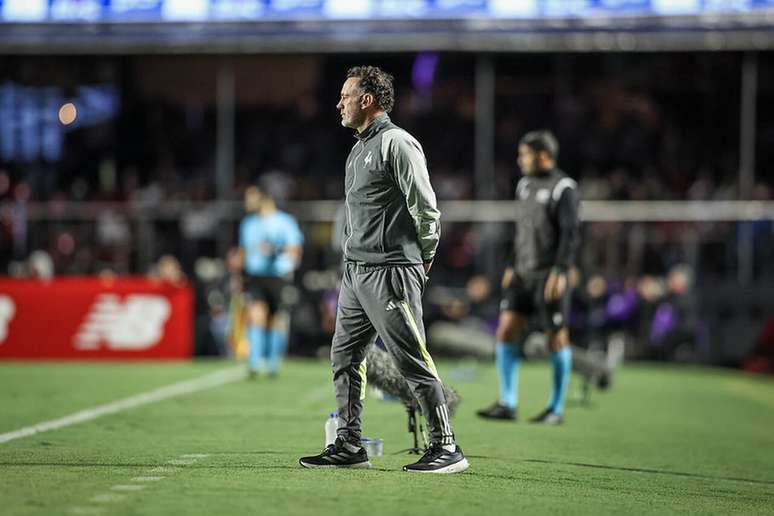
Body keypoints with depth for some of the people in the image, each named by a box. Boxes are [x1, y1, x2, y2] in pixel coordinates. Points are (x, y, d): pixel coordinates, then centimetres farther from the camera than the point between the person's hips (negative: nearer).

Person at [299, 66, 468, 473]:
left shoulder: (396, 143, -11)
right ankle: (349, 446, 17)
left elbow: (425, 207, -13)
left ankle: (446, 447, -4)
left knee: (413, 361, -8)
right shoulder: (360, 148, 18)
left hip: (390, 271, -10)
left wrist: (424, 257, -3)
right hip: (355, 271, 10)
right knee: (345, 357, 10)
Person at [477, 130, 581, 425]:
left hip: (550, 275, -7)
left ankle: (556, 409, 9)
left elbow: (571, 233, -14)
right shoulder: (525, 185, 15)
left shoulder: (563, 188, -8)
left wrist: (560, 271, -21)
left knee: (557, 339, 0)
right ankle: (507, 404, -1)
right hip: (523, 274, 7)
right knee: (506, 330, -4)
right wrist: (513, 266, 21)